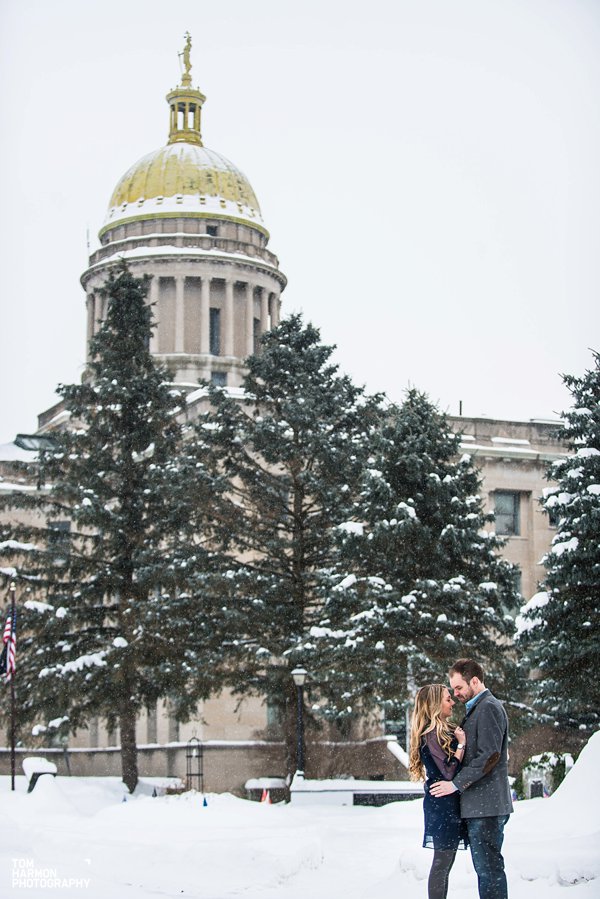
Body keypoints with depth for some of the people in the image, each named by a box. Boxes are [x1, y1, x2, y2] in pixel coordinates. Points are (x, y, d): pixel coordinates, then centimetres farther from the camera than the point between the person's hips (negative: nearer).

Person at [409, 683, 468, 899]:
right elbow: (448, 771, -20)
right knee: (442, 862, -6)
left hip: (449, 805, 10)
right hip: (443, 806, -10)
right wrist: (461, 743, -13)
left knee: (445, 862, 11)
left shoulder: (443, 731, 15)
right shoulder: (432, 734, -15)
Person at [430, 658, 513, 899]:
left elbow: (489, 756, -20)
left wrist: (456, 784, -17)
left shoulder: (489, 708, -11)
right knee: (486, 867, 11)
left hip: (486, 805, -10)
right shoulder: (477, 709, 21)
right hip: (478, 805, 10)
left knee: (489, 867, -10)